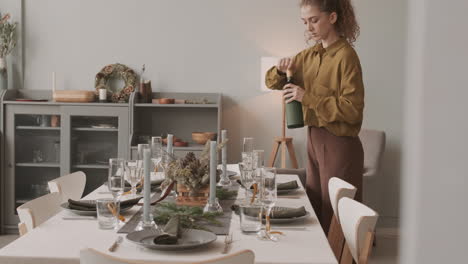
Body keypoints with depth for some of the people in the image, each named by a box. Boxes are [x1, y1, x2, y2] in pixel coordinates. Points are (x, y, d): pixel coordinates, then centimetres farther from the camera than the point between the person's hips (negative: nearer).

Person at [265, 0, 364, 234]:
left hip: (338, 145, -8)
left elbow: (352, 109, -19)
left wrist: (308, 98, -21)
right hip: (314, 140, 8)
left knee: (335, 219, 1)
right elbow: (272, 82, 15)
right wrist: (281, 70, -7)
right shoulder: (310, 55, 9)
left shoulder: (345, 55, -14)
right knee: (314, 213, 16)